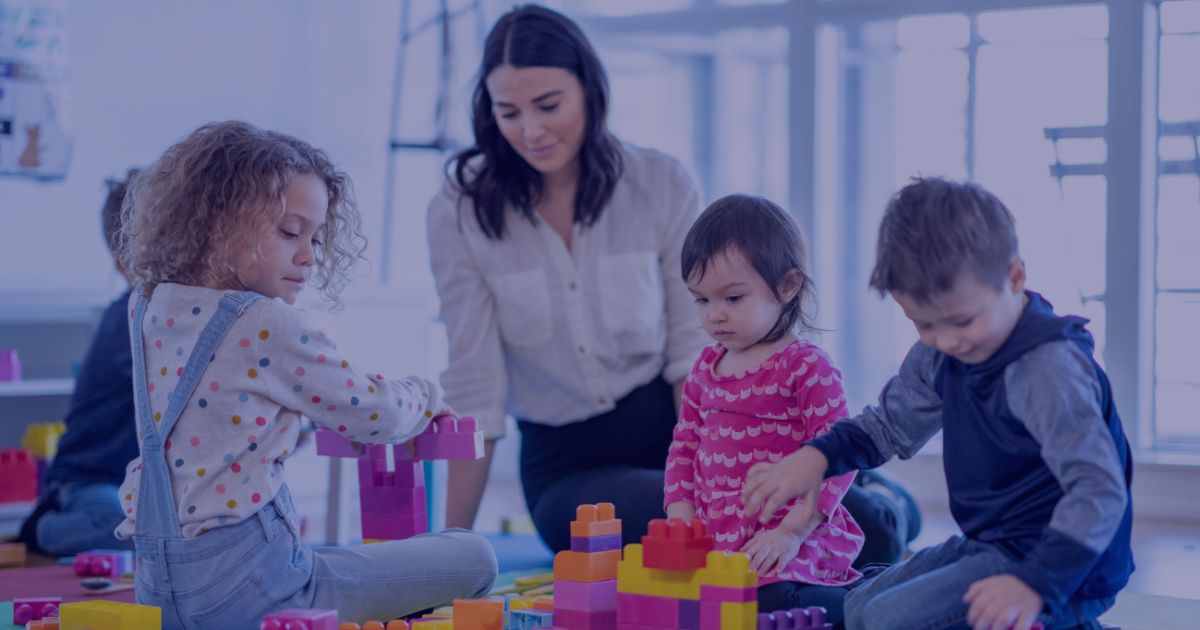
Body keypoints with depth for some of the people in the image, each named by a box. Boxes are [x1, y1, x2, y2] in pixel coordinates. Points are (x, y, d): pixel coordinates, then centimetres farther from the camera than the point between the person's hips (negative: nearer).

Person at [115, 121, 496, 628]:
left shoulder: (151, 308, 7)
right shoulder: (267, 327, -16)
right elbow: (377, 416, -4)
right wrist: (425, 396, 18)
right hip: (241, 585, -9)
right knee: (472, 559, -2)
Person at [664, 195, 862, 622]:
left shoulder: (807, 367, -8)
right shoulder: (706, 367, 14)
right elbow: (684, 446, 19)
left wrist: (792, 531, -20)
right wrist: (682, 520, 3)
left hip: (782, 537, -8)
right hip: (713, 533, 8)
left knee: (766, 598, -33)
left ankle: (850, 600, 0)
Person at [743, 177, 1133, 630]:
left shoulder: (1051, 368, -24)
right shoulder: (938, 355, 3)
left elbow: (1100, 489, -31)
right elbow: (889, 425, 22)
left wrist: (1036, 584, -41)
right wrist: (817, 455, 4)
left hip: (1058, 565, -10)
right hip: (988, 544, 10)